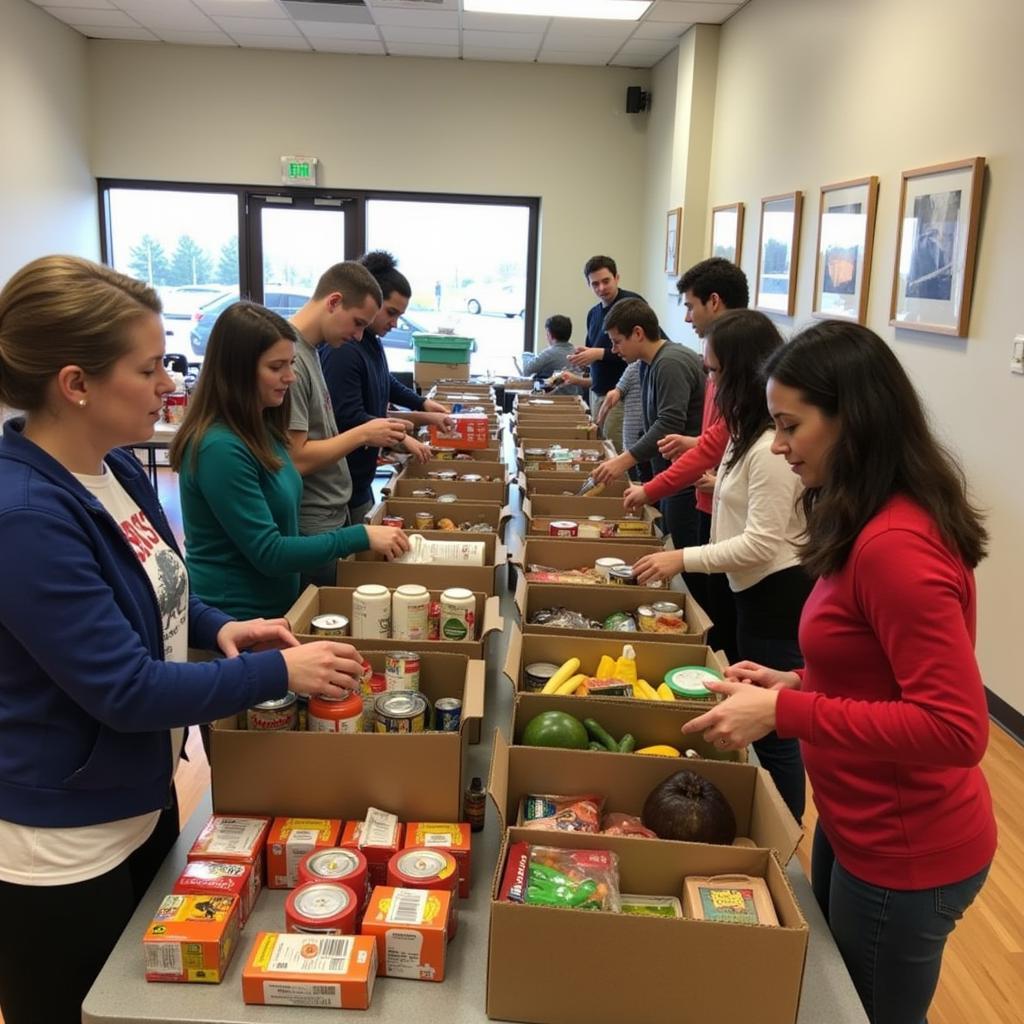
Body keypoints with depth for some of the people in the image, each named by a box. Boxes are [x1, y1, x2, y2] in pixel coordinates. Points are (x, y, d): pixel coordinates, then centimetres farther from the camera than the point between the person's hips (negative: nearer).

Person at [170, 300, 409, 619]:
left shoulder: (261, 428, 4)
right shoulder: (221, 448, -24)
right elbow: (268, 553, -23)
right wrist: (361, 537, -22)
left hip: (272, 604, 8)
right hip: (235, 618, -8)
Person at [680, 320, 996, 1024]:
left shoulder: (894, 546, -28)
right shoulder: (875, 526, 3)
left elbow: (957, 729, -30)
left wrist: (784, 713, -28)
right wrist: (798, 682, 2)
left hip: (905, 854, -9)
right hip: (862, 827, 9)